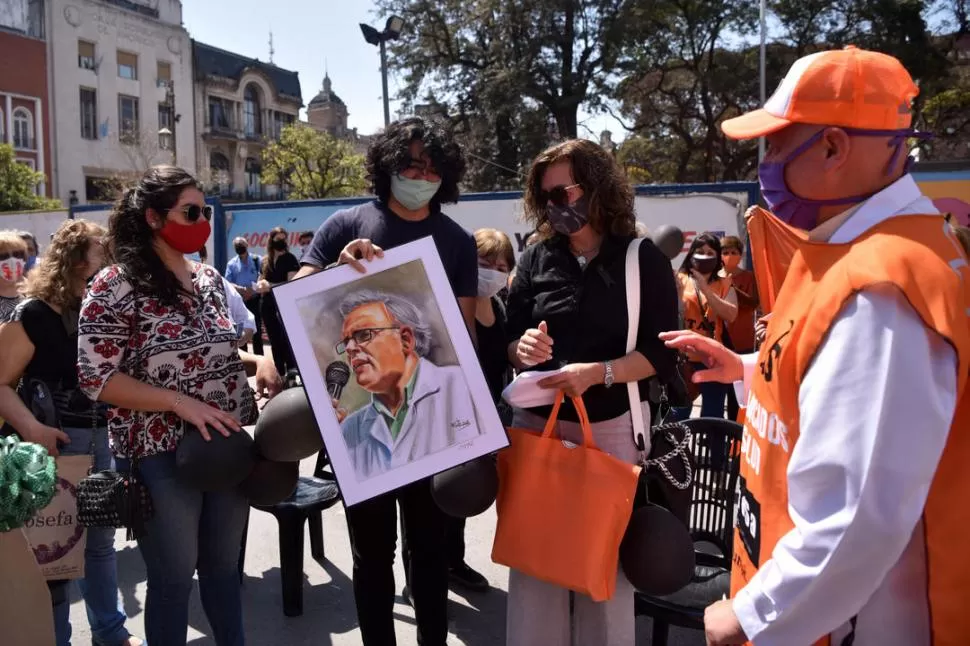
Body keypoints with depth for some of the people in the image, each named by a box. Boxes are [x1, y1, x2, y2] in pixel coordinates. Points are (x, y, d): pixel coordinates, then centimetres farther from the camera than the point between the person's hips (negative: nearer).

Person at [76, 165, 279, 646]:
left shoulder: (209, 278, 7)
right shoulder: (115, 287, -12)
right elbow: (95, 378, -14)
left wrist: (259, 362, -1)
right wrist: (181, 402, -22)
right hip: (163, 456, -5)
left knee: (225, 565, 18)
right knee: (174, 577, 9)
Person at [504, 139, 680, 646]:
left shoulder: (644, 259, -3)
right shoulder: (535, 260, 5)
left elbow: (663, 354, -7)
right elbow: (509, 344, 8)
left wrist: (597, 373, -22)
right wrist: (522, 348, -16)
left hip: (612, 425, -2)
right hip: (536, 420, 3)